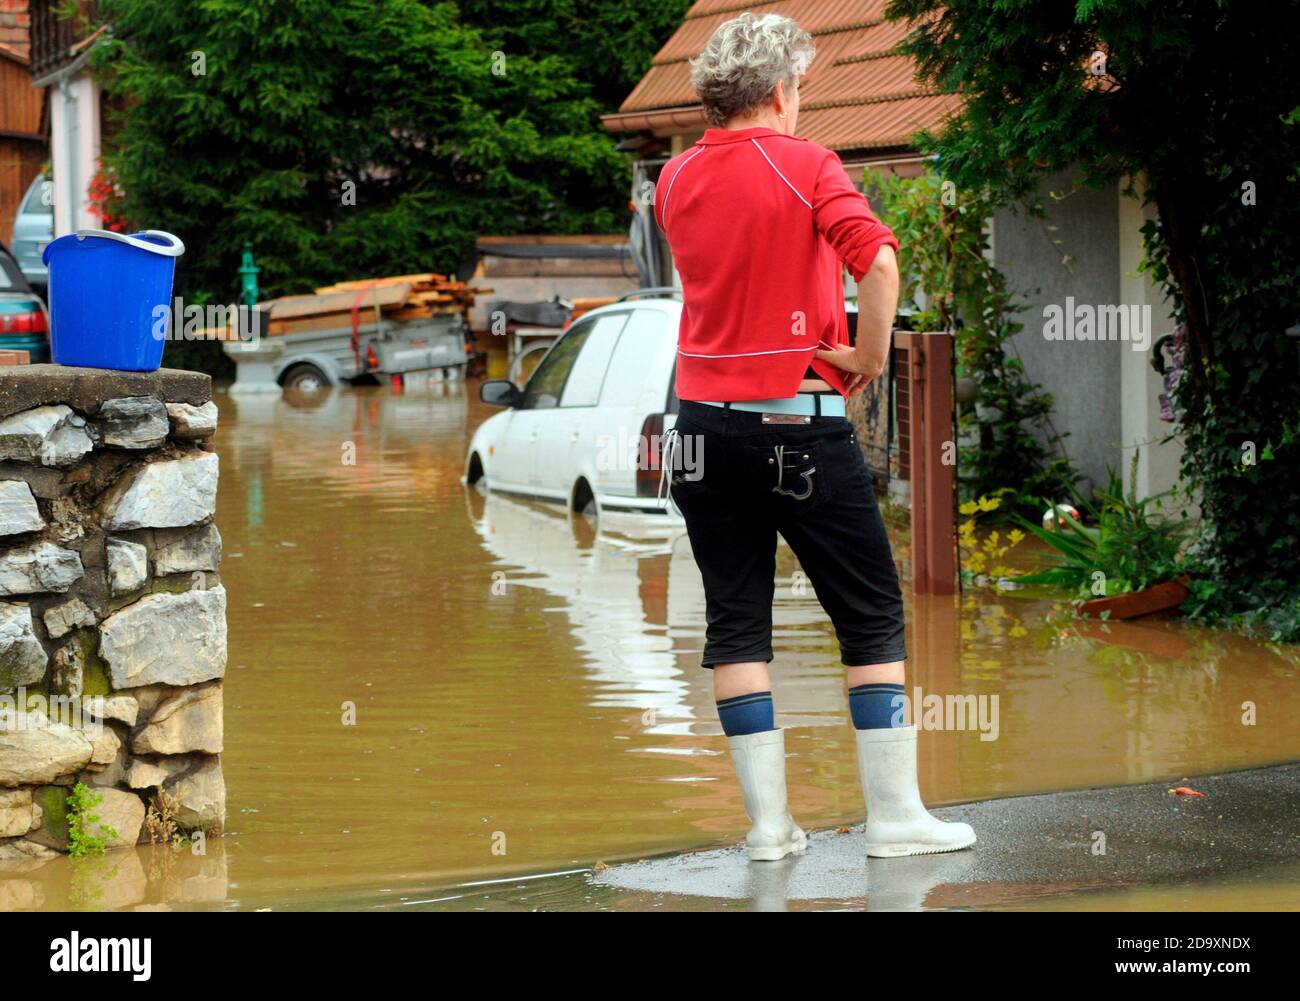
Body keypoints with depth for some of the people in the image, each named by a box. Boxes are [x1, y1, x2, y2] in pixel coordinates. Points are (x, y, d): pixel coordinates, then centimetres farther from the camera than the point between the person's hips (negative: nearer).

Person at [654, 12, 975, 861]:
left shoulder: (676, 179, 7)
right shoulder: (806, 164, -8)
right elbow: (877, 257, -23)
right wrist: (869, 356, -11)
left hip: (706, 425, 5)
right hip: (802, 421, -5)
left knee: (736, 623, 7)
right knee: (873, 616, 5)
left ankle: (769, 820, 5)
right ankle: (895, 814, 4)